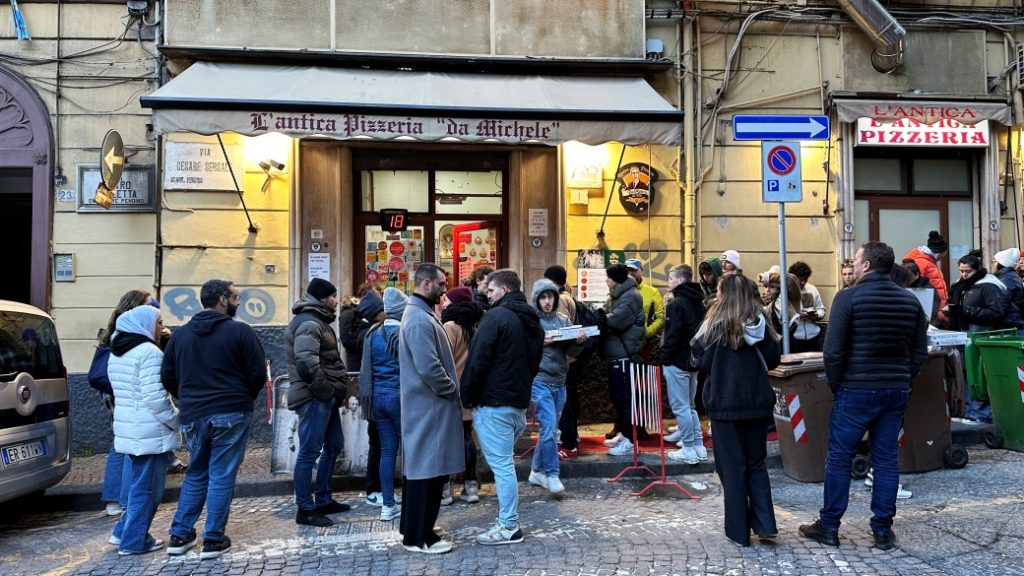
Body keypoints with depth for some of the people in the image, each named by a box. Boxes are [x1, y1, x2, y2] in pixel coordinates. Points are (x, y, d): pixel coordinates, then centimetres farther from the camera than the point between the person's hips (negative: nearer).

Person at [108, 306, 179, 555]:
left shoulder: (117, 352, 14)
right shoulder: (149, 351, -17)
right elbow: (156, 397, -22)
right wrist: (177, 421, -11)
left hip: (129, 428, 9)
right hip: (150, 431, -9)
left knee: (140, 483, 21)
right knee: (147, 487, 2)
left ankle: (124, 532, 25)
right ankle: (134, 541, 10)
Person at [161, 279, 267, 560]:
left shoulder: (180, 334, 8)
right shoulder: (240, 331, -7)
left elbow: (167, 377, 10)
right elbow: (258, 373, -8)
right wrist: (243, 399, 10)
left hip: (192, 416, 5)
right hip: (231, 414, -5)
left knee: (195, 474, 19)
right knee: (221, 476, 2)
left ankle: (179, 536, 21)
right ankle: (213, 541, 7)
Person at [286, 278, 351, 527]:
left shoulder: (317, 320, 18)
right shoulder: (309, 323, -15)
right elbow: (307, 365, -27)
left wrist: (335, 390, 11)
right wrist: (327, 391, -17)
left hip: (325, 397, 11)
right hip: (314, 398, -11)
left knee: (333, 447, 17)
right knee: (309, 453, -3)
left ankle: (323, 500, 28)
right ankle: (305, 509, 5)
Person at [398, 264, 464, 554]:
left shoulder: (419, 314, 15)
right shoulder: (420, 320, -20)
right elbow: (429, 367, -26)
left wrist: (450, 390, 13)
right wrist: (452, 390, -13)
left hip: (422, 404, 11)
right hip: (429, 405, -11)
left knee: (419, 465, 16)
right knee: (429, 468, -3)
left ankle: (412, 528, 27)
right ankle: (419, 537, 6)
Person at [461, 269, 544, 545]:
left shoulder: (497, 316, -13)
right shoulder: (532, 321, 15)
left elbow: (478, 360, -16)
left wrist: (467, 396, -7)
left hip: (493, 403, -9)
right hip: (519, 401, 9)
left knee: (500, 464, -3)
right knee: (504, 462, 17)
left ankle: (509, 527, 3)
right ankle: (509, 520, 22)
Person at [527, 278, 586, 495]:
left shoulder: (563, 319, 9)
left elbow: (571, 352, 10)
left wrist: (579, 342, -10)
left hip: (560, 382, 6)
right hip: (539, 381, -6)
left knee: (550, 429, 12)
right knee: (549, 428, -11)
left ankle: (537, 471, 26)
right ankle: (552, 475, -1)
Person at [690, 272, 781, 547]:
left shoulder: (717, 324, -11)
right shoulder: (761, 323, 0)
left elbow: (702, 362, -10)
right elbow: (773, 360, 7)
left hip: (724, 403, -3)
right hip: (758, 402, 4)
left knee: (732, 466, 6)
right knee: (756, 463, 17)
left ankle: (739, 530, 13)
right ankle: (765, 524, 12)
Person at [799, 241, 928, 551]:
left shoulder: (848, 298, -11)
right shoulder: (910, 301, 6)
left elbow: (833, 350, -15)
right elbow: (920, 352, 8)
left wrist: (835, 385, -2)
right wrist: (902, 381, 14)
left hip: (855, 391, -5)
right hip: (897, 391, 5)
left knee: (839, 458, 5)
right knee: (886, 460, 11)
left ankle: (829, 527, 14)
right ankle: (883, 531, 16)